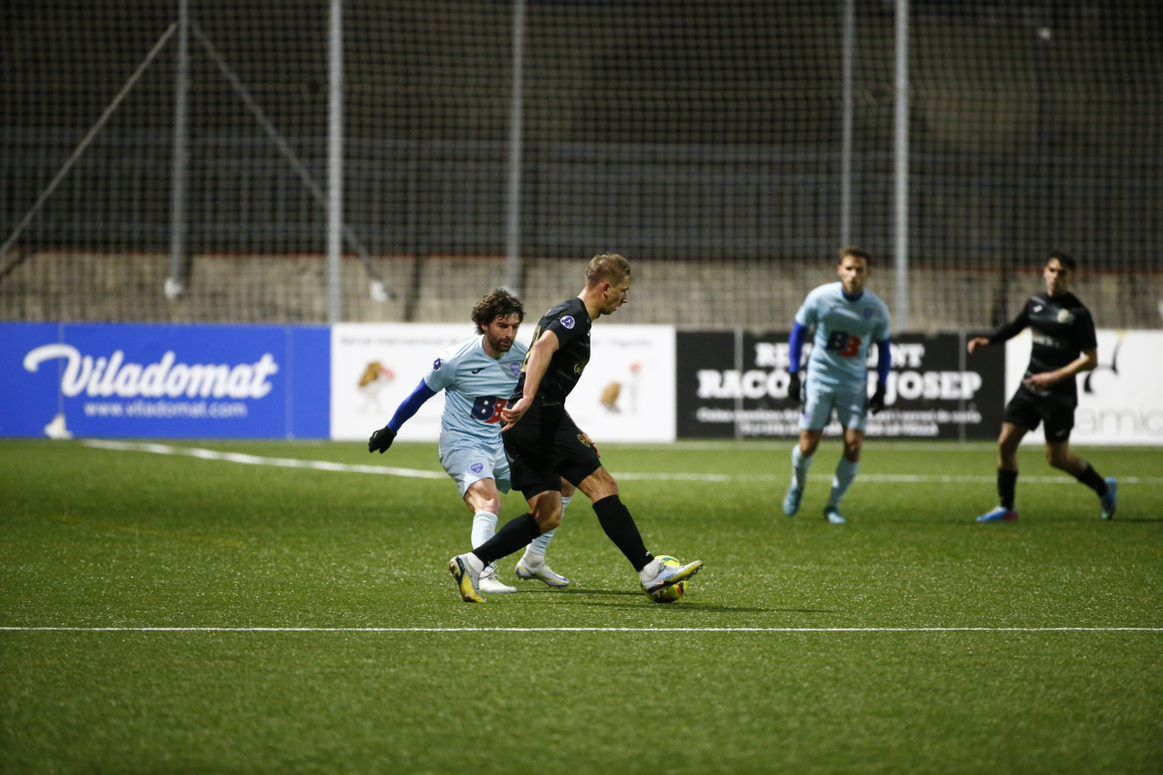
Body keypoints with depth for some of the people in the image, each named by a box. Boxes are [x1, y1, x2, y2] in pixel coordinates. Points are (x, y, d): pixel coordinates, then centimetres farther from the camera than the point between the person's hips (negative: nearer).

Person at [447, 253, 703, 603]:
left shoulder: (571, 317, 26)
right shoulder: (574, 315, -6)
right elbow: (544, 347, -27)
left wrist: (574, 434, 31)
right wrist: (527, 400, -38)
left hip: (520, 427, 10)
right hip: (540, 418, -10)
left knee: (547, 515, 6)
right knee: (603, 486, -10)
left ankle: (471, 563, -1)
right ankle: (651, 573, -12)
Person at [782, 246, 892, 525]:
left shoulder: (877, 309, -6)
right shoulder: (820, 298, -11)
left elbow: (883, 348, 8)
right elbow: (799, 331, 1)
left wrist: (881, 388, 2)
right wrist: (794, 374, -2)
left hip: (855, 386, 1)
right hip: (820, 379, -1)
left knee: (854, 445, -11)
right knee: (808, 445, -3)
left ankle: (834, 504, 7)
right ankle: (798, 485, 31)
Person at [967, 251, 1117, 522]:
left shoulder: (1078, 313, -13)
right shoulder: (1035, 303, 5)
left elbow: (1090, 359, -14)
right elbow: (1015, 327, 23)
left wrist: (1054, 377, -21)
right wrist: (986, 341, 7)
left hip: (1059, 395, -6)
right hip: (1030, 387, 6)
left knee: (1058, 458, 0)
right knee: (1005, 442, -3)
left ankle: (1104, 488, 24)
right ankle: (1006, 507, 7)